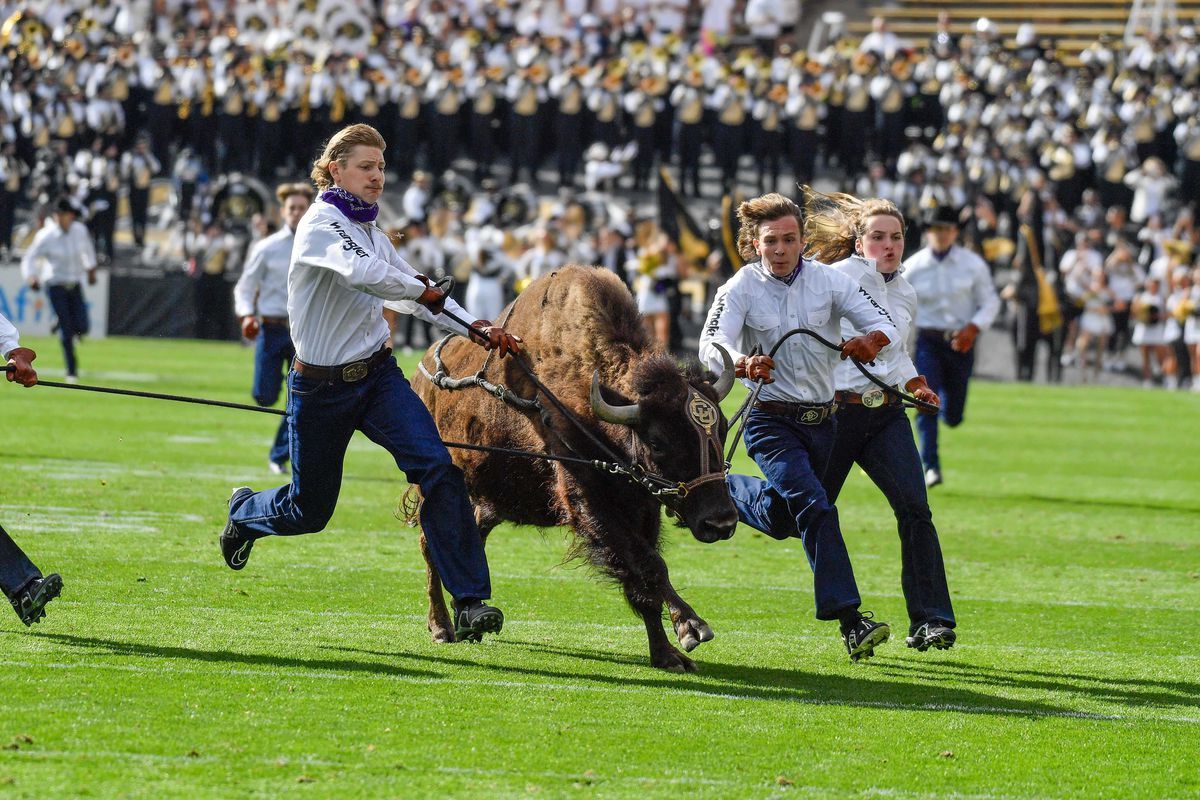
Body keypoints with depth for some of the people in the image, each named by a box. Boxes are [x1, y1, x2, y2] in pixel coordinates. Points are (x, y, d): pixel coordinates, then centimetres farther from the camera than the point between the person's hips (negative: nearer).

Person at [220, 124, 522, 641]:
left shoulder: (371, 233, 10)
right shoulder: (321, 225, -13)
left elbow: (414, 292, 19)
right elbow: (360, 273, -33)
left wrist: (479, 330, 8)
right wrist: (424, 292, -23)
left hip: (378, 376, 5)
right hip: (321, 386, -5)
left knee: (438, 468, -17)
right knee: (309, 510, 9)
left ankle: (469, 601, -19)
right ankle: (245, 511, 46)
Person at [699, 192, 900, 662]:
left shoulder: (828, 280, -3)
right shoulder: (740, 289, -10)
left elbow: (885, 325, -5)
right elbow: (710, 348, -22)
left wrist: (870, 341, -30)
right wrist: (744, 365, -45)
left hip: (822, 420, 5)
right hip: (771, 420, -5)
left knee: (781, 519, 18)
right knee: (815, 508, -23)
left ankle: (722, 490, 48)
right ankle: (849, 620, -25)